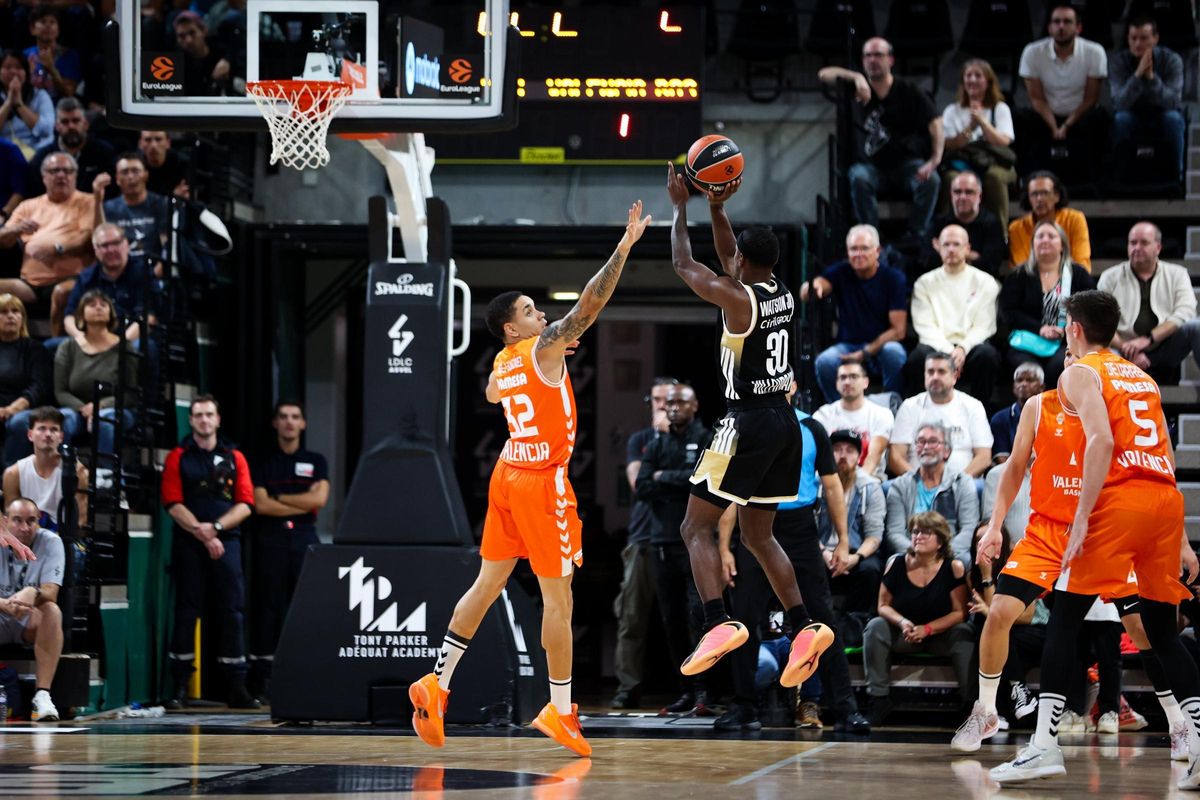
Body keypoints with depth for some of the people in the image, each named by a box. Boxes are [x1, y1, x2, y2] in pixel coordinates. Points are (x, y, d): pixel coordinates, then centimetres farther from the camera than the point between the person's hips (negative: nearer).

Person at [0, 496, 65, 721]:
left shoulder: (50, 542, -10)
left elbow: (50, 593, -21)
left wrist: (33, 593, -45)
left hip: (31, 622, 0)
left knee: (52, 610, -33)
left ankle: (42, 694, -36)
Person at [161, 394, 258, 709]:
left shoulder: (235, 458, 12)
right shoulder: (178, 458, 7)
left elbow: (245, 504, 5)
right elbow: (174, 504, -2)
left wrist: (215, 527, -9)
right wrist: (200, 533, -12)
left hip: (226, 541, 2)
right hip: (188, 544, -2)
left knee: (230, 612, -1)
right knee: (186, 611, -3)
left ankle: (237, 686, 0)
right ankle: (180, 686, -2)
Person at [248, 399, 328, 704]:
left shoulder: (315, 462, 13)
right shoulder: (263, 463, 10)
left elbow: (320, 498, -2)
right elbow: (261, 505, -3)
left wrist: (279, 498, -2)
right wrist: (303, 503, -3)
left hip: (304, 539, 1)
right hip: (271, 539, -1)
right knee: (268, 607, -4)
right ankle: (261, 678, -5)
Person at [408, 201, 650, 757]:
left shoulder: (501, 363, 10)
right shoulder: (545, 348, -13)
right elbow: (591, 302, -21)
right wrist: (625, 246, -19)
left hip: (508, 475, 8)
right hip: (543, 482, -8)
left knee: (488, 583, 14)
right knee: (558, 596, -1)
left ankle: (437, 684, 9)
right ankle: (560, 711, 3)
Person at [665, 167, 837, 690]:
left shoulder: (738, 299, -14)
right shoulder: (781, 293, 8)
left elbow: (682, 264, -1)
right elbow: (729, 258, 27)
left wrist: (680, 207, 10)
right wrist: (717, 209, 20)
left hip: (748, 424, -8)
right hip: (784, 422, 8)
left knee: (696, 527, -3)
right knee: (758, 535, 18)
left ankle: (720, 624, -22)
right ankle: (804, 628, 7)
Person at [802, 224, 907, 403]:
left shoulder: (893, 278, -5)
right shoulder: (841, 272, 1)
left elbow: (898, 330, -9)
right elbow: (821, 283, -21)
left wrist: (866, 353, -18)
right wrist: (812, 286, -48)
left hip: (881, 345, -1)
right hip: (847, 346, 1)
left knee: (894, 352, -35)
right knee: (825, 362, -30)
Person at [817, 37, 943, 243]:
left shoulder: (908, 91, -3)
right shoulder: (859, 87, 2)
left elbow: (935, 123, -11)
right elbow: (823, 74, -9)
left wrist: (935, 159, -26)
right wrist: (856, 77, -27)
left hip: (906, 163, -1)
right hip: (870, 164, 1)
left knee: (931, 180, -31)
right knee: (859, 178, -34)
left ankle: (917, 239, -24)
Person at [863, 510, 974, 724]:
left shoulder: (954, 568, -11)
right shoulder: (896, 563, -4)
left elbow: (959, 612, -12)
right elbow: (884, 605, 0)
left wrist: (927, 629, -23)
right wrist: (902, 622, -21)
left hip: (941, 635, -2)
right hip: (904, 634, 2)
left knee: (964, 634, -31)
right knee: (875, 627, -24)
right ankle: (879, 700, -22)